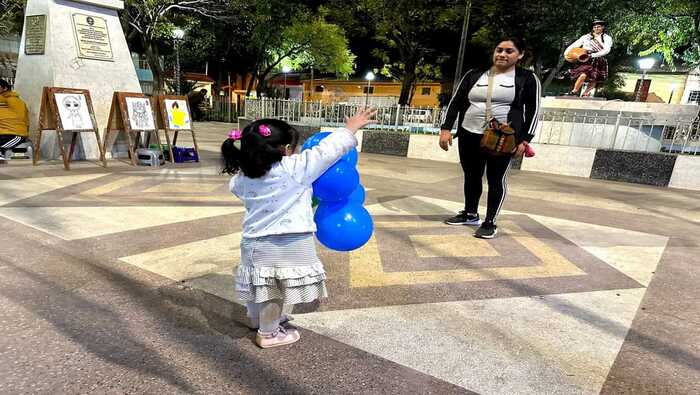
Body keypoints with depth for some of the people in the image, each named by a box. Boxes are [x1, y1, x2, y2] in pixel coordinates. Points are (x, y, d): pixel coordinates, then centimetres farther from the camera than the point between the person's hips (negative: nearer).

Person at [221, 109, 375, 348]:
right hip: (288, 246, -6)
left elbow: (235, 187, 23)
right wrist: (351, 128, 1)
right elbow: (327, 150, -12)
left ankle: (258, 321, 48)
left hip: (255, 243, 7)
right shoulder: (295, 169, -18)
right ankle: (269, 334, 26)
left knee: (258, 289, 24)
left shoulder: (243, 178, -1)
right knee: (273, 293, 9)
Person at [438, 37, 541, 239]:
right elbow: (455, 102, 8)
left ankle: (490, 222, 9)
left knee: (496, 179, 0)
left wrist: (524, 139, -8)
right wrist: (446, 128, -2)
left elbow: (533, 110, 1)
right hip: (469, 136, 4)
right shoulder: (474, 75, 9)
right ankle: (470, 215, 29)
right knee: (471, 176, 12)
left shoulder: (527, 78, 2)